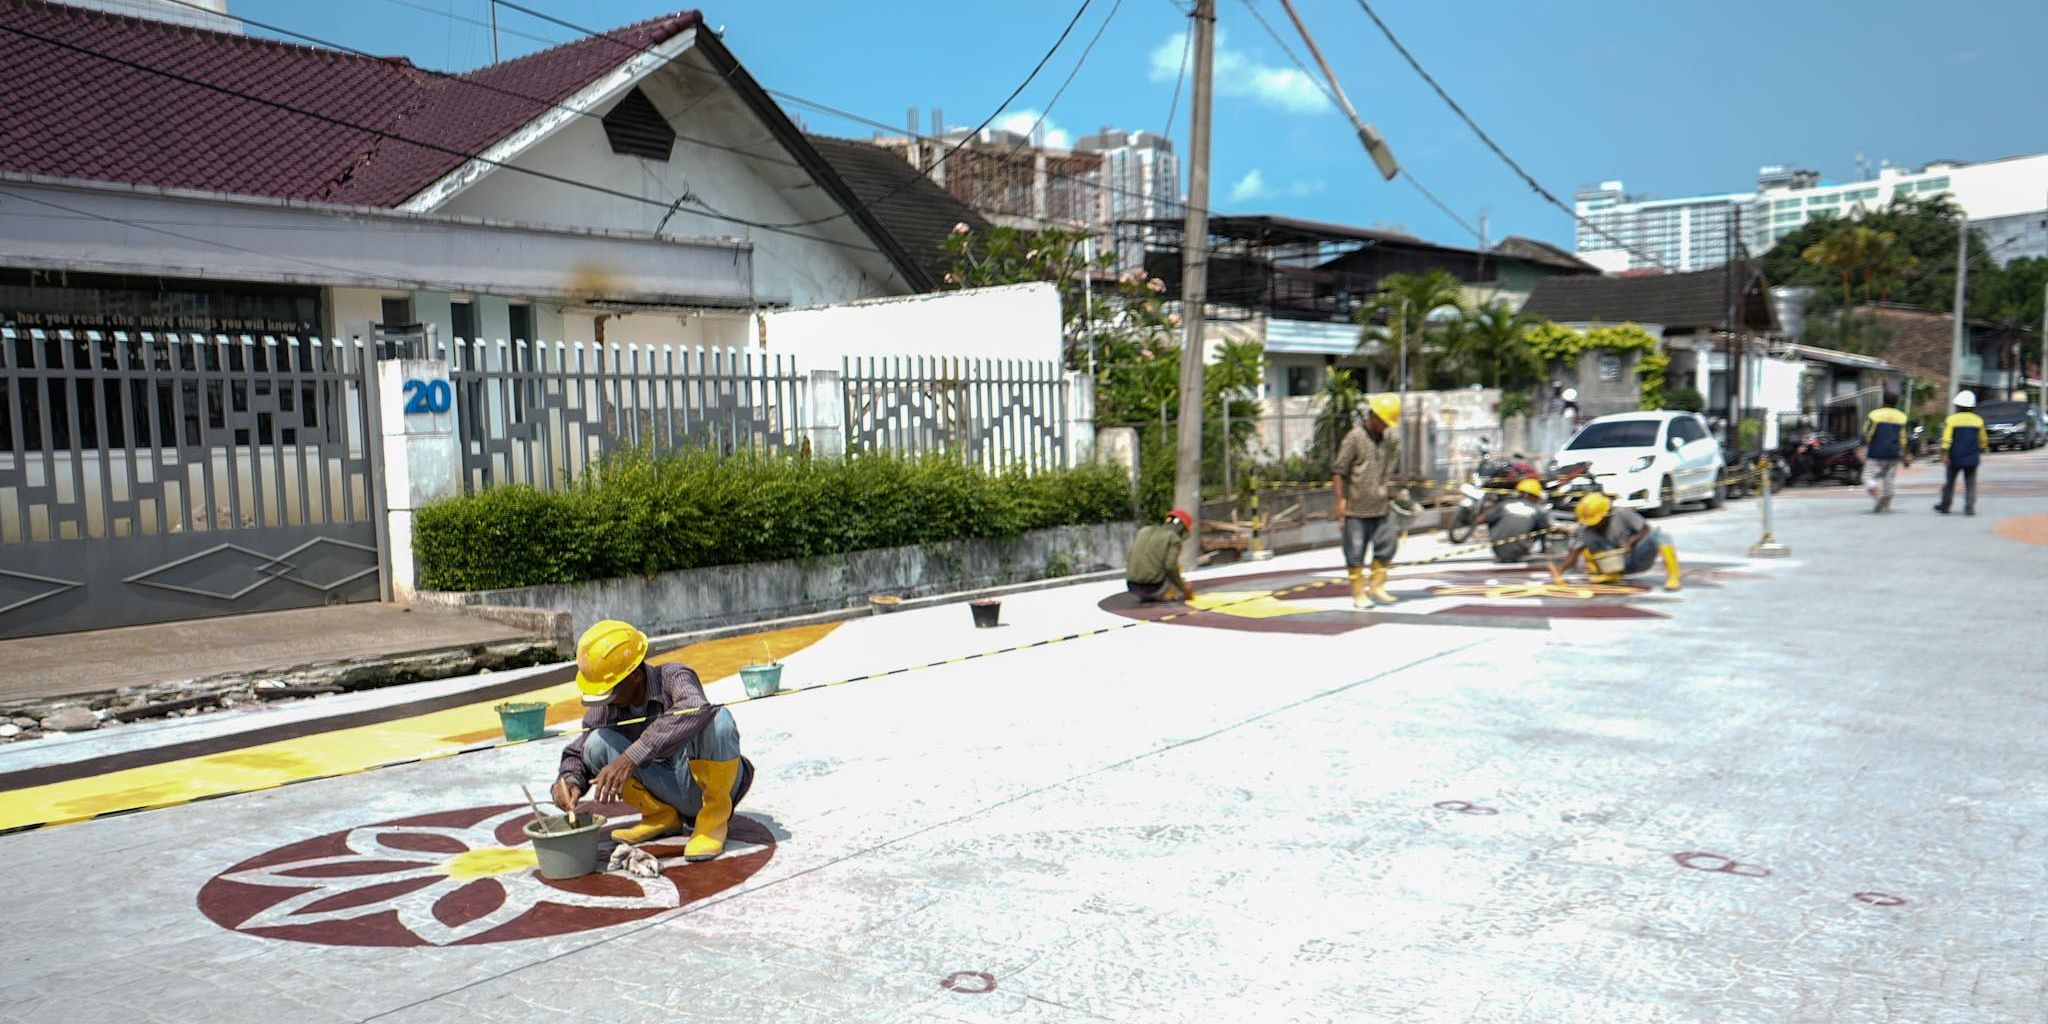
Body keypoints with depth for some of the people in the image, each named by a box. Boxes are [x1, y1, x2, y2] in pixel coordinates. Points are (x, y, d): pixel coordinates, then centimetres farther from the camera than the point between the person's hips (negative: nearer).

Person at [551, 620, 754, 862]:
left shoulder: (673, 678, -21)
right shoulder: (606, 707, -5)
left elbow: (695, 710, -43)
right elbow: (578, 752, 2)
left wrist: (631, 758, -49)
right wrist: (569, 780, -23)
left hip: (708, 779, -4)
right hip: (671, 788, 5)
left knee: (717, 719, -35)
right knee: (597, 744, -16)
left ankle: (715, 814, -13)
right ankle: (661, 816, 3)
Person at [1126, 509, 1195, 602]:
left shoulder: (1144, 531, 16)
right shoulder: (1174, 538, -1)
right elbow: (1170, 567, -13)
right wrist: (1184, 589, -1)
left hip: (1132, 588, 5)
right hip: (1153, 587, -5)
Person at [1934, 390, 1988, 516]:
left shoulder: (1952, 419, -6)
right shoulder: (1978, 420, 6)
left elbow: (1946, 439, -14)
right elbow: (1984, 440, 14)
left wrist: (1944, 454, -14)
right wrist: (1979, 452, 28)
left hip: (1955, 458, -2)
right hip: (1972, 458, 2)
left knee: (1950, 482, 9)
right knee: (1970, 483, 3)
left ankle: (1945, 506, 16)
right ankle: (1969, 507, -5)